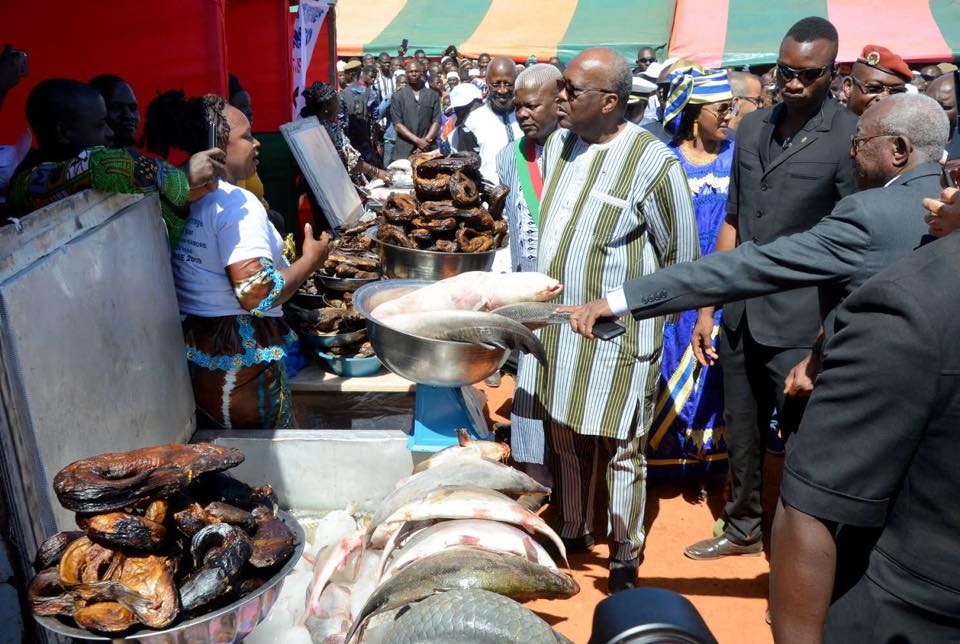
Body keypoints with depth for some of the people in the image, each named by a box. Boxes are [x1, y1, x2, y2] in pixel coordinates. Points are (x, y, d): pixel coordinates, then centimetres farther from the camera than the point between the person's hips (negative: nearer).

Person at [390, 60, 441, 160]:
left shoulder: (433, 95, 12)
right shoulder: (398, 96, 8)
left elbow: (436, 121, 6)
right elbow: (397, 124, 0)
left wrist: (426, 141, -9)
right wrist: (418, 140, -11)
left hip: (428, 149, 1)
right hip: (404, 150, -1)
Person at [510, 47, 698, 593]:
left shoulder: (653, 162, -16)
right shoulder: (559, 144, 6)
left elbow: (682, 258, -6)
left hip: (617, 333, -6)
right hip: (555, 323, 7)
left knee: (620, 450, 6)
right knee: (564, 437, 18)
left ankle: (626, 559, 25)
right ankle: (574, 532, 38)